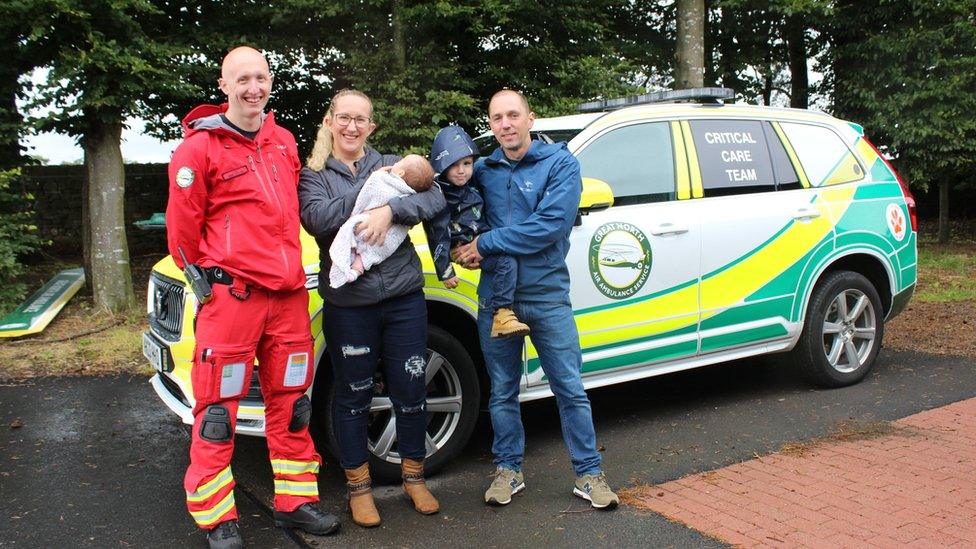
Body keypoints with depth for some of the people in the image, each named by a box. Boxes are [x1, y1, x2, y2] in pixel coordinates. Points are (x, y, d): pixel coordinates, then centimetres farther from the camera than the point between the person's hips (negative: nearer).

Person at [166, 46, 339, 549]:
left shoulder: (282, 141, 13)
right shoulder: (200, 147, -6)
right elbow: (183, 225, -4)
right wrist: (208, 277, 3)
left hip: (288, 294, 6)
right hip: (231, 296, -6)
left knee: (290, 403, 13)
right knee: (218, 409, 1)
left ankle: (294, 501, 26)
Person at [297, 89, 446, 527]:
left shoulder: (391, 164, 8)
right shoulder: (314, 175, 4)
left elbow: (434, 198, -6)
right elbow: (316, 219, -15)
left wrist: (390, 209, -23)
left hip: (404, 297, 2)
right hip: (348, 305, -1)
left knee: (411, 392, 9)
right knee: (353, 397, 10)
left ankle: (414, 477, 29)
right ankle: (358, 486, 26)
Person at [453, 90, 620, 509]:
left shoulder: (560, 163, -5)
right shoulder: (482, 171, 6)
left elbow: (550, 225, -17)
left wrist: (484, 244, -16)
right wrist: (461, 250, -6)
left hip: (548, 295, -3)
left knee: (570, 389, 4)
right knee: (502, 391, 12)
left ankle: (588, 474, 17)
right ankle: (508, 470, 27)